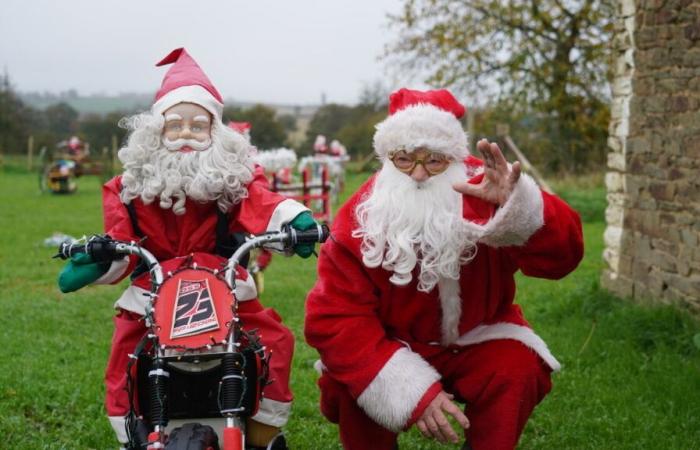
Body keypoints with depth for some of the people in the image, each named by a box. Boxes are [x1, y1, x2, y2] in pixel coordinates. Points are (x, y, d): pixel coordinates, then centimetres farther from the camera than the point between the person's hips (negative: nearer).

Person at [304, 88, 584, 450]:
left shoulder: (483, 191, -21)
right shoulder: (358, 220, -20)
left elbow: (561, 256, -33)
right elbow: (335, 318, -25)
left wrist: (518, 205, -56)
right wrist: (411, 389, -36)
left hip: (475, 340, 1)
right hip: (391, 346, 0)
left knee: (519, 370, -27)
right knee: (346, 382, -27)